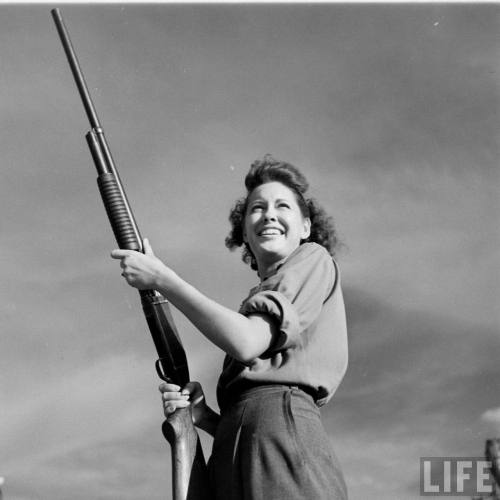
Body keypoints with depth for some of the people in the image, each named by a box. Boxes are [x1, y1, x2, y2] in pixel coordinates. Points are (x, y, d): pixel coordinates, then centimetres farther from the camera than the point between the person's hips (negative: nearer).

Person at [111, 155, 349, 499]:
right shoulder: (260, 304, 30)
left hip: (282, 435, -7)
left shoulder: (314, 259, 10)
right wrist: (202, 414, 2)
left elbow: (246, 343, -9)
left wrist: (162, 278, -2)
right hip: (237, 462, 7)